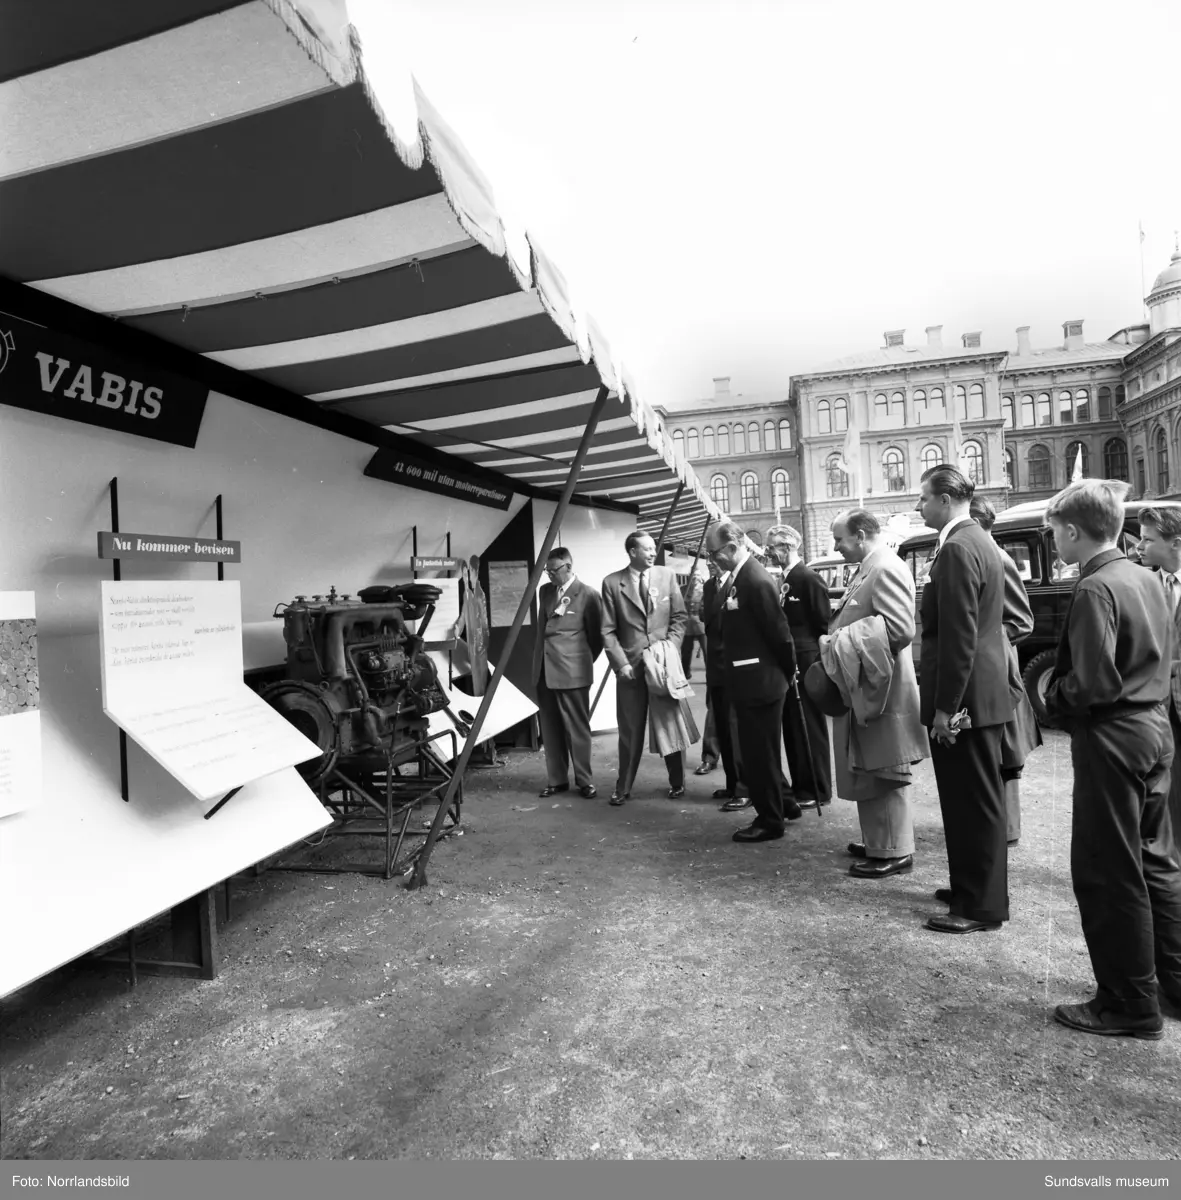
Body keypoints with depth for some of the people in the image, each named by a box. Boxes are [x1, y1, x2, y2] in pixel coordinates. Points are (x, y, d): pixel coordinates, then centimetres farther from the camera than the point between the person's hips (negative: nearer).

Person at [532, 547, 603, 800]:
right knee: (550, 729, 10)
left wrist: (584, 661, 4)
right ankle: (556, 780, 20)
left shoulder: (587, 594, -7)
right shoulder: (545, 591, 14)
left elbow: (596, 635, -1)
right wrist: (539, 655, 15)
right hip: (544, 669, 6)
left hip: (572, 670, -6)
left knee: (577, 728, 0)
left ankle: (584, 781, 12)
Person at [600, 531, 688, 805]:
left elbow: (679, 617, 5)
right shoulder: (612, 583, -1)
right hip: (630, 666, -1)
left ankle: (677, 782, 24)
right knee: (630, 730, 6)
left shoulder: (666, 575, 4)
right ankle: (623, 787, 19)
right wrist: (621, 663, -10)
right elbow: (608, 630, -2)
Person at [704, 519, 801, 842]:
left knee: (760, 753, 2)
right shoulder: (736, 578, 9)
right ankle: (781, 805, 36)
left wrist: (788, 673, -4)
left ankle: (770, 821, 16)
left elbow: (779, 633, -17)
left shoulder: (757, 582, -20)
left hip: (759, 682, -9)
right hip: (749, 681, 9)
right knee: (759, 751, 20)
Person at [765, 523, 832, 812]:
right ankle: (800, 787, 25)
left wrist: (820, 661, -13)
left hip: (805, 664, -8)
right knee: (792, 727, 14)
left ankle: (818, 791, 14)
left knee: (810, 727, 2)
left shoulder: (809, 579, -13)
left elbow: (824, 624, -14)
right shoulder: (783, 580, 11)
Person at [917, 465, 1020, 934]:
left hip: (966, 694, -10)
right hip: (983, 689, 10)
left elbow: (959, 637, -23)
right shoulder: (977, 539, 13)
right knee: (968, 798, 19)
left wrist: (945, 706, -19)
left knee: (975, 800, 2)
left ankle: (983, 906, 15)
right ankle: (971, 886, 33)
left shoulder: (958, 548, -19)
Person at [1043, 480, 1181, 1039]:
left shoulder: (1095, 590, -20)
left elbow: (1094, 683, -24)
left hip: (1112, 739, -9)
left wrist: (1054, 694, -5)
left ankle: (1130, 1004, 15)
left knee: (1107, 873, 3)